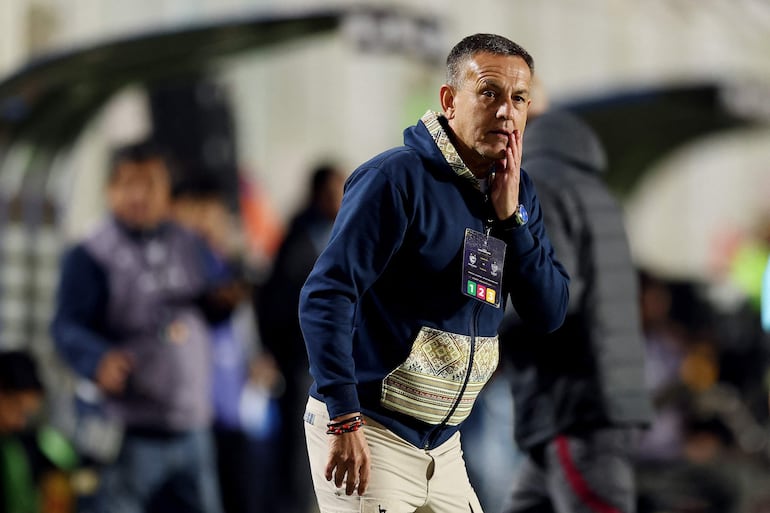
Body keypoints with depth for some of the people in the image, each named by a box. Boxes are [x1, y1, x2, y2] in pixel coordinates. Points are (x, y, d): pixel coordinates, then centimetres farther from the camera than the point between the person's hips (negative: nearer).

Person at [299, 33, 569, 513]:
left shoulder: (517, 192, 8)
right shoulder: (398, 177, -14)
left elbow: (550, 314, 3)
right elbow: (325, 296, -19)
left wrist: (510, 217, -9)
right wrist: (345, 419, -24)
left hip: (442, 446, 7)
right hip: (369, 437, -7)